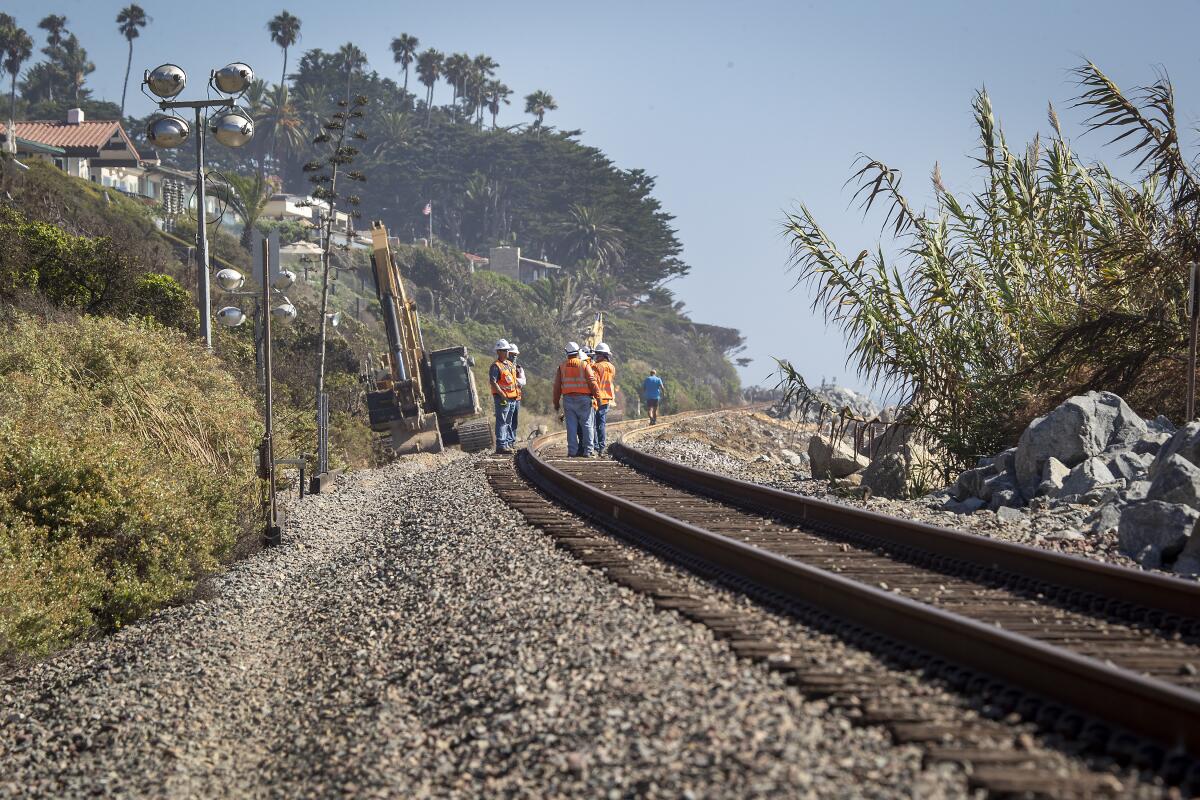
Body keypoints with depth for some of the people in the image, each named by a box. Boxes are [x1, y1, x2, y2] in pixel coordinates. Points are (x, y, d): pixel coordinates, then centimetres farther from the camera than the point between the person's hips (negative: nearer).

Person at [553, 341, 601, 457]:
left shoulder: (562, 367, 5)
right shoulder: (584, 365, -2)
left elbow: (557, 386, 7)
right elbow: (592, 382, -7)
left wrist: (556, 402, 14)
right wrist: (598, 396, -1)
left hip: (568, 399, 2)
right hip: (583, 398, -2)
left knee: (571, 426, 4)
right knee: (586, 425, 2)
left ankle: (572, 450, 2)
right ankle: (587, 450, -2)